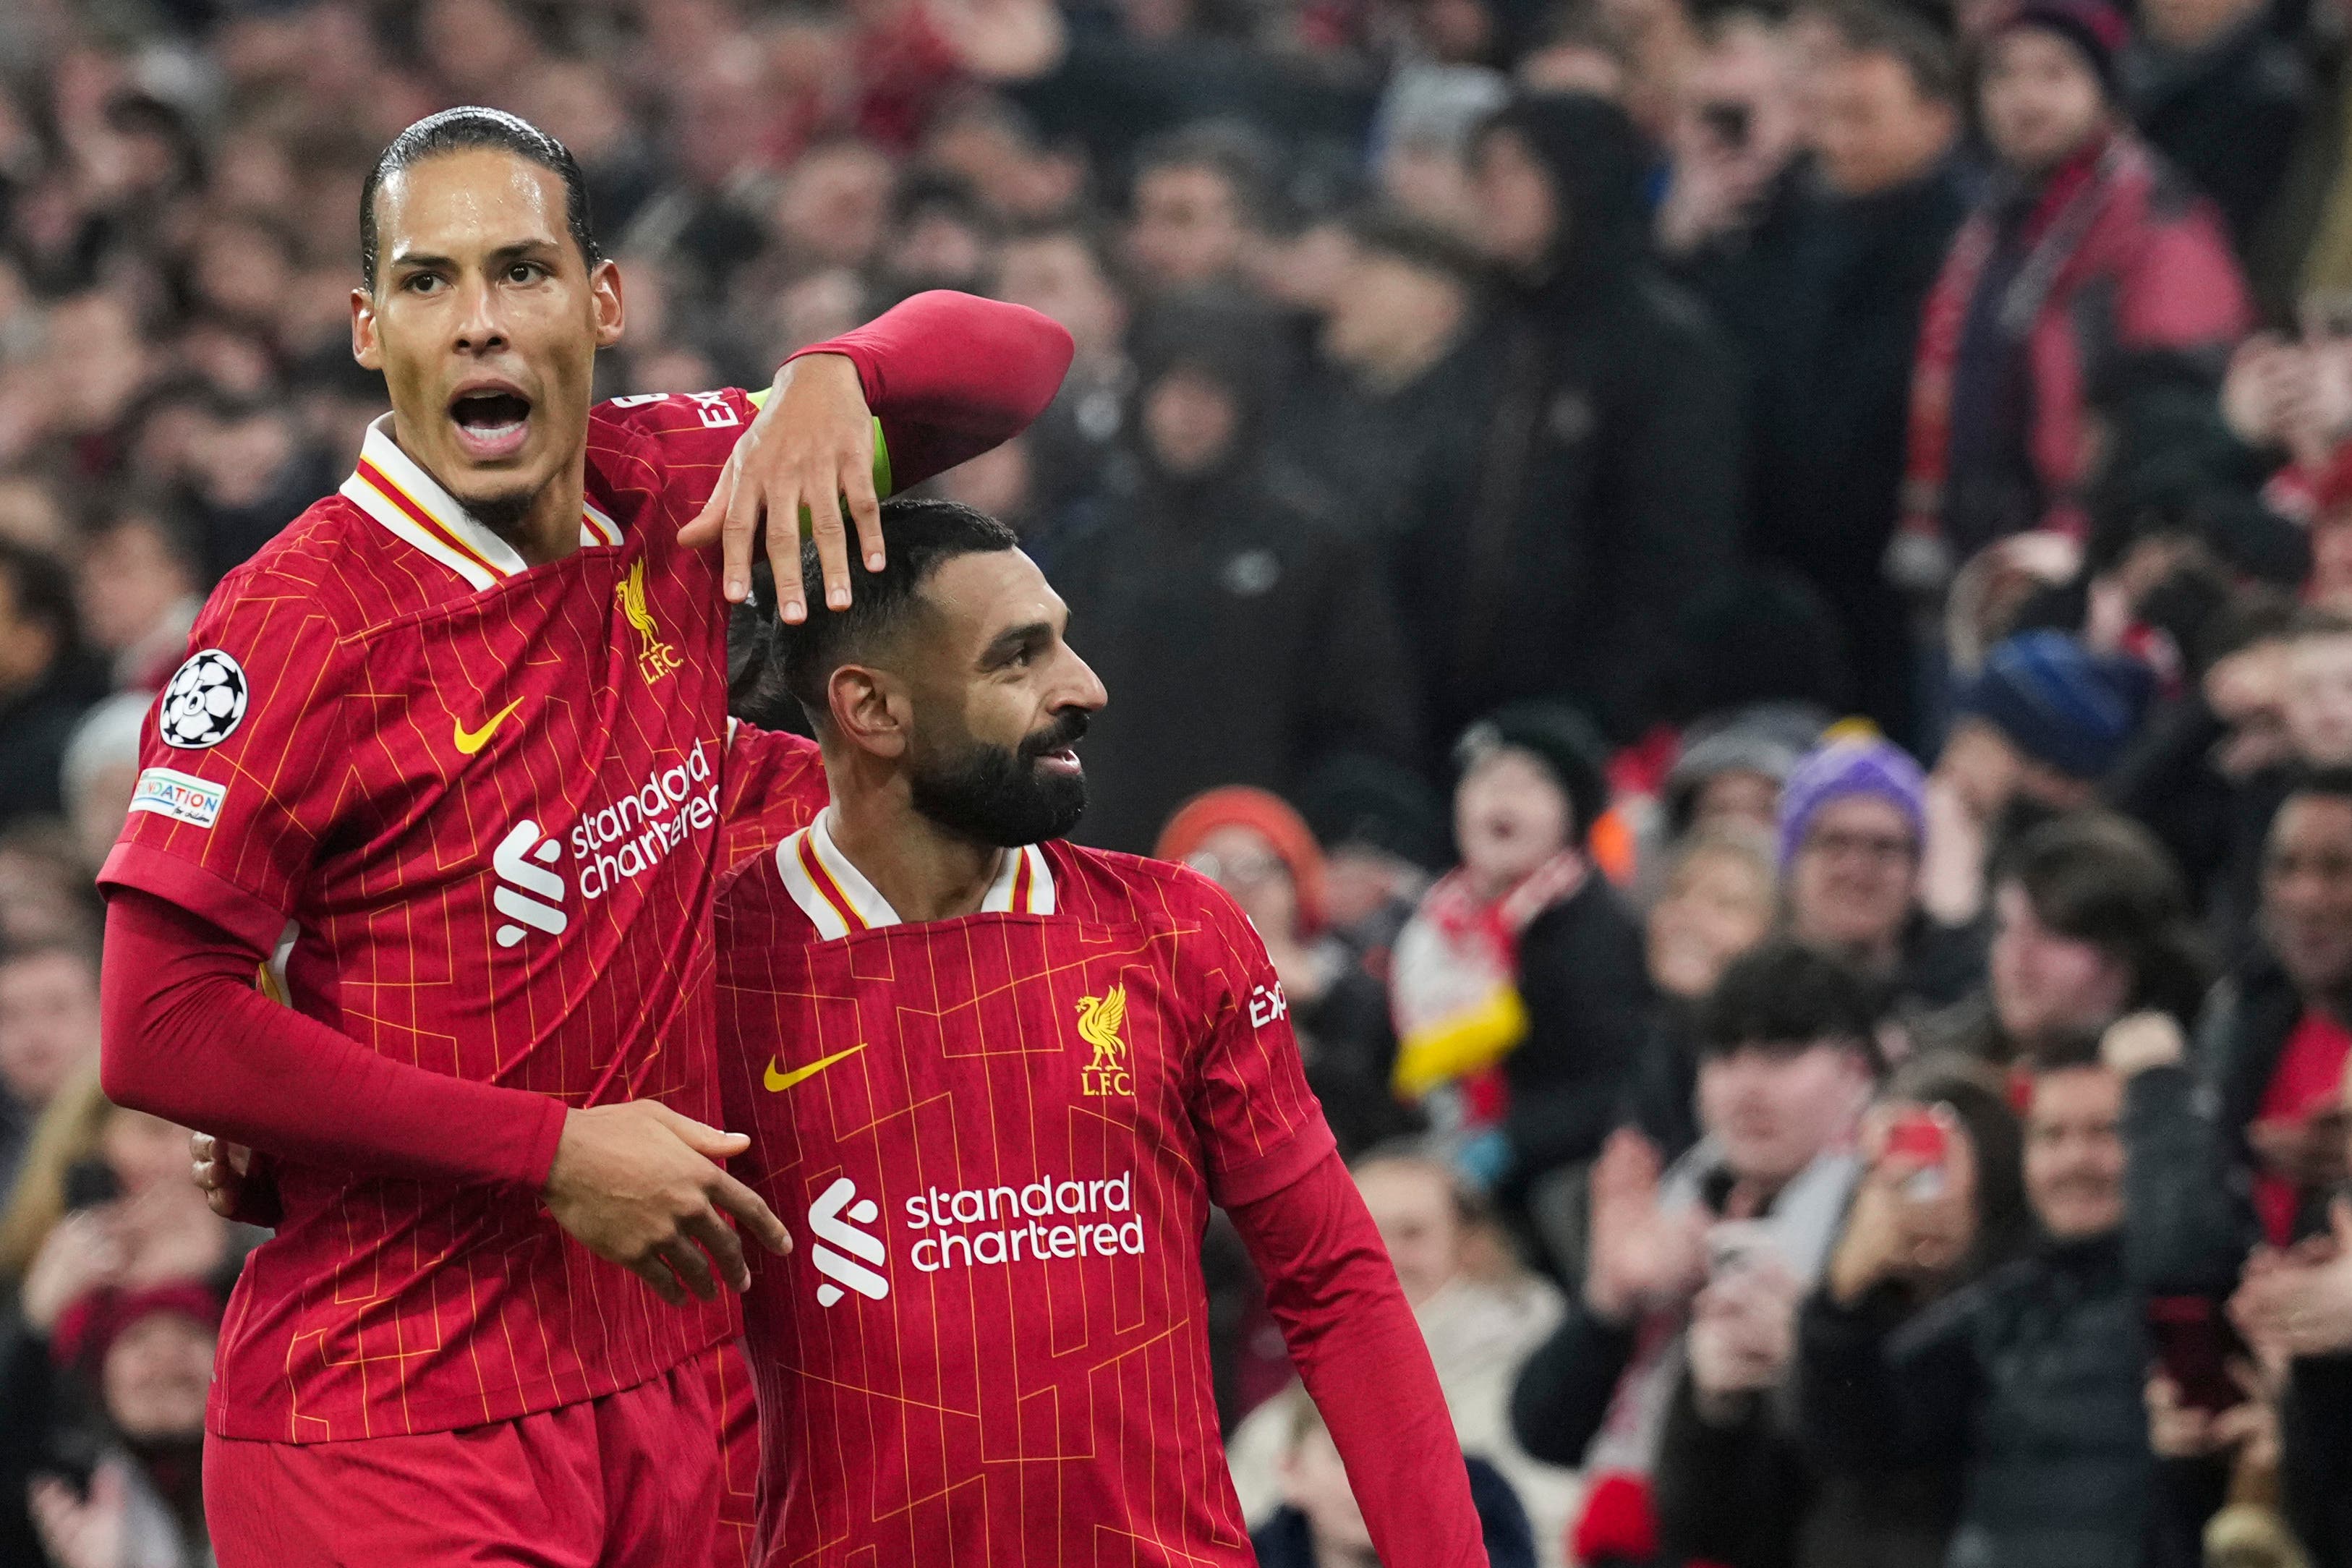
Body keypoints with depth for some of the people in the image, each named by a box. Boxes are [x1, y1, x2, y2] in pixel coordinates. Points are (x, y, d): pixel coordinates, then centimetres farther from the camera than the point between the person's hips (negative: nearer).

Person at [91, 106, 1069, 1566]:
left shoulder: (670, 495, 4)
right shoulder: (302, 621, -13)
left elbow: (1019, 355, 15)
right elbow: (161, 1031, -16)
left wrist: (830, 382, -9)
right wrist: (554, 1154, -16)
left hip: (658, 1386, 6)